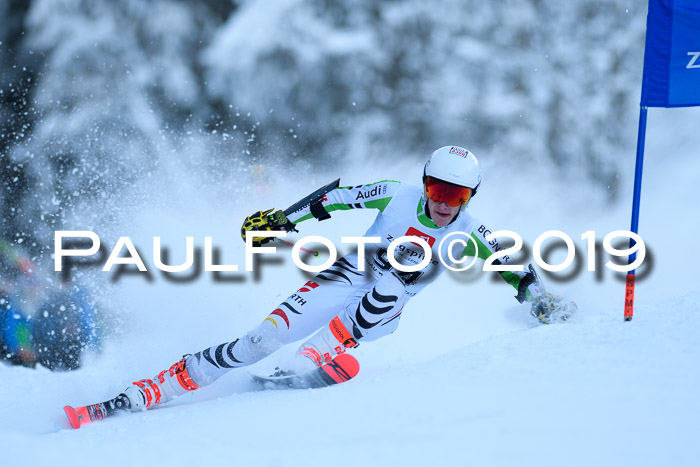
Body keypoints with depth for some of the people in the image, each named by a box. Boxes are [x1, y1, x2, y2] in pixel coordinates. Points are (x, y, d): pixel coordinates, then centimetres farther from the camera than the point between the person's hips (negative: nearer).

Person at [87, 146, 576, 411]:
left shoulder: (468, 233, -3)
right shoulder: (399, 196, -6)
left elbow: (512, 266, -1)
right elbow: (342, 197, -2)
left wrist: (538, 295, -18)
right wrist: (285, 218, -6)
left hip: (380, 314, 1)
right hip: (345, 279, -1)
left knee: (389, 288, -38)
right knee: (262, 339, -21)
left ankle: (305, 365, -42)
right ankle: (141, 394, -22)